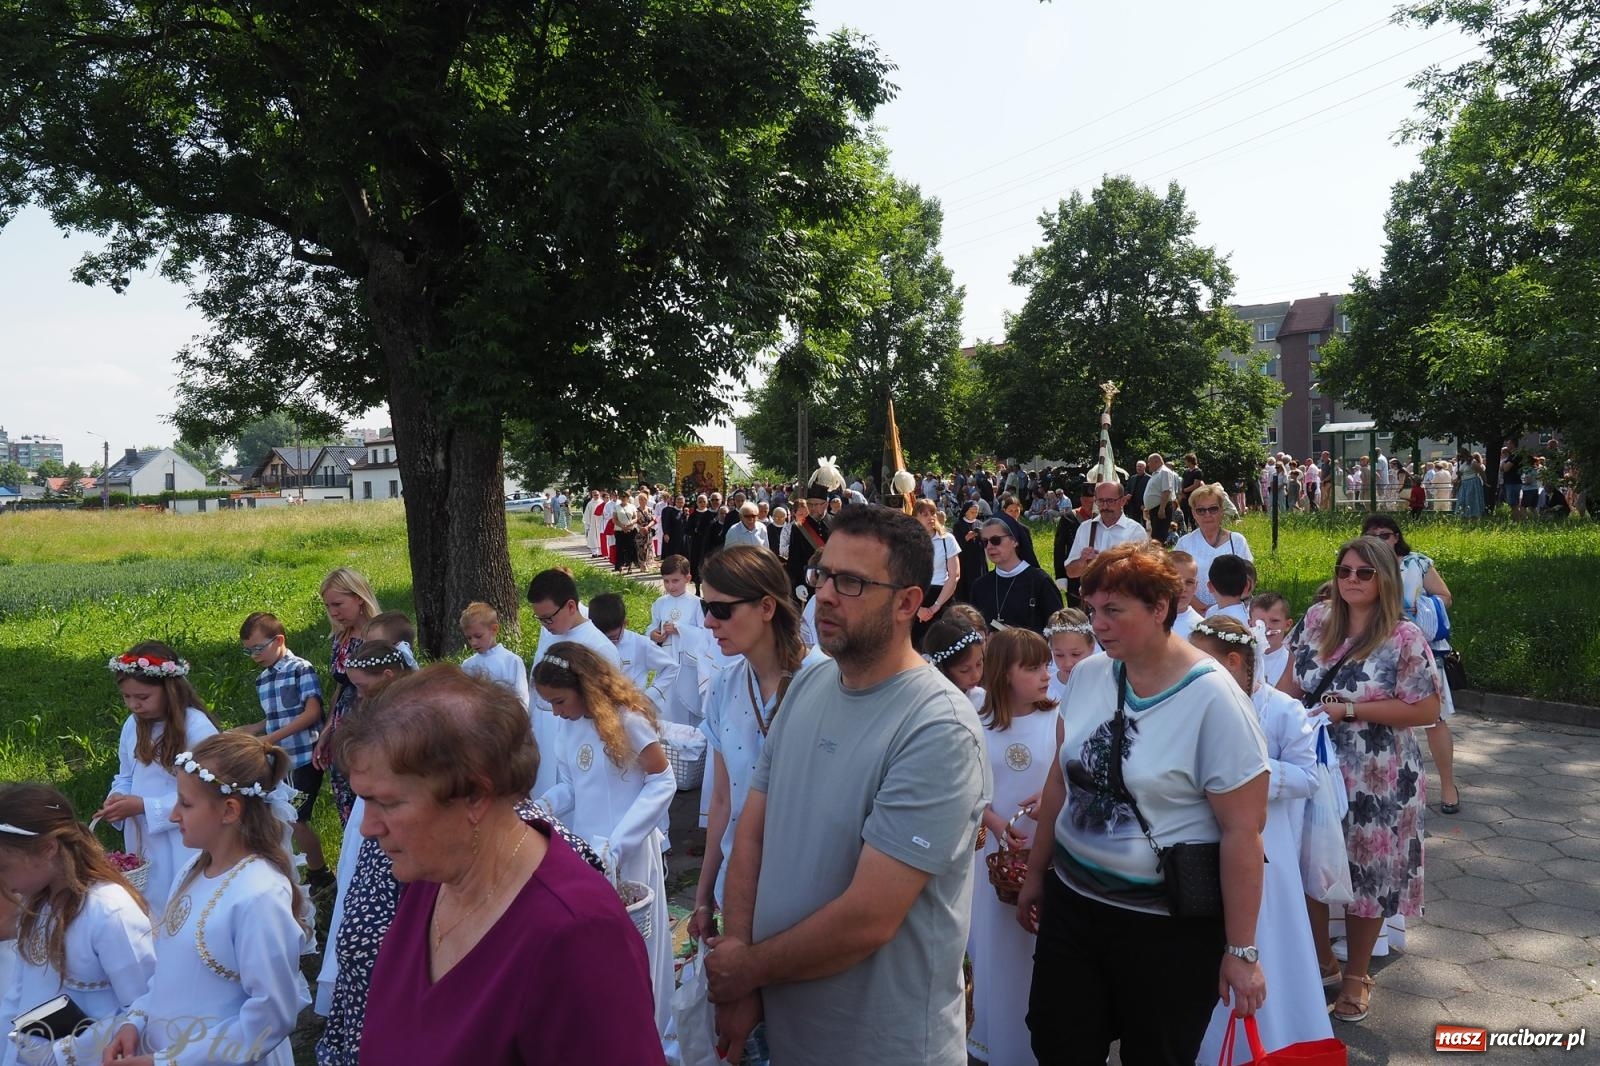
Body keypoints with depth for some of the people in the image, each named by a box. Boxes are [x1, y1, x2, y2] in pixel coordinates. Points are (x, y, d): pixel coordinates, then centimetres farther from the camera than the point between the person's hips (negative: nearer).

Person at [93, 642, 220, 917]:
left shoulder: (196, 727, -20)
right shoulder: (133, 726, 2)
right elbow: (125, 776, 14)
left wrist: (143, 806, -23)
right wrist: (118, 797, -8)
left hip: (184, 846, -6)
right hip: (142, 843, 6)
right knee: (147, 907, 18)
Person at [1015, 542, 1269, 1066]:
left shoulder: (1213, 699, -18)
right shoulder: (1087, 675, -1)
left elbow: (1243, 831, -16)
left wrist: (1241, 950, -13)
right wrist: (1035, 874, 15)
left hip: (1169, 924, -5)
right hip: (1071, 903, 5)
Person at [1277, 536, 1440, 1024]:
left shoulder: (1404, 638, -13)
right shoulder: (1315, 620, 1)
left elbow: (1426, 710, -15)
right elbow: (1291, 681, 12)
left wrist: (1350, 710, -19)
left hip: (1374, 779, -4)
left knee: (1366, 872, 10)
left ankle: (1356, 975, 31)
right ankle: (1320, 959, 36)